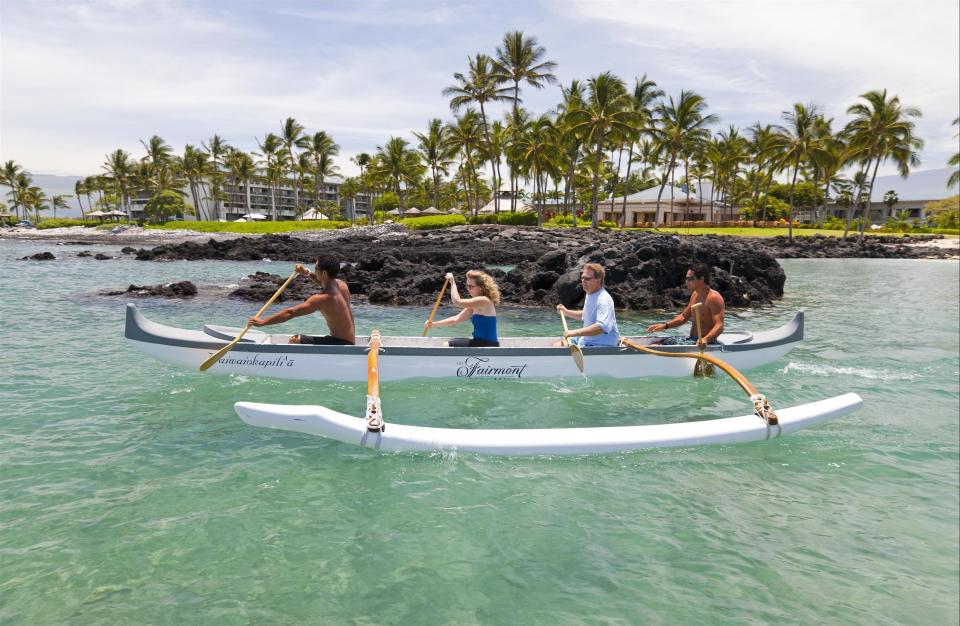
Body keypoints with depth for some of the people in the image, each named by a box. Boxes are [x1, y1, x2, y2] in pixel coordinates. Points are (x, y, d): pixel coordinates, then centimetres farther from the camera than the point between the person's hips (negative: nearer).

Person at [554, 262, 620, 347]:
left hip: (603, 345, -10)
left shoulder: (604, 300, -22)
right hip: (586, 339, 10)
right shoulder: (590, 295, 11)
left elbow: (602, 327, -35)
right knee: (557, 346, 5)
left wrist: (575, 332, -36)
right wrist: (567, 312, 17)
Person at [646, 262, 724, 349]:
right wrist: (665, 325, 7)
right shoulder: (695, 294, 11)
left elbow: (719, 326, -26)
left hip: (703, 344, -9)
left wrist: (706, 339, -45)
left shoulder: (714, 297, -17)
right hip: (691, 339, 9)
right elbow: (684, 317, 22)